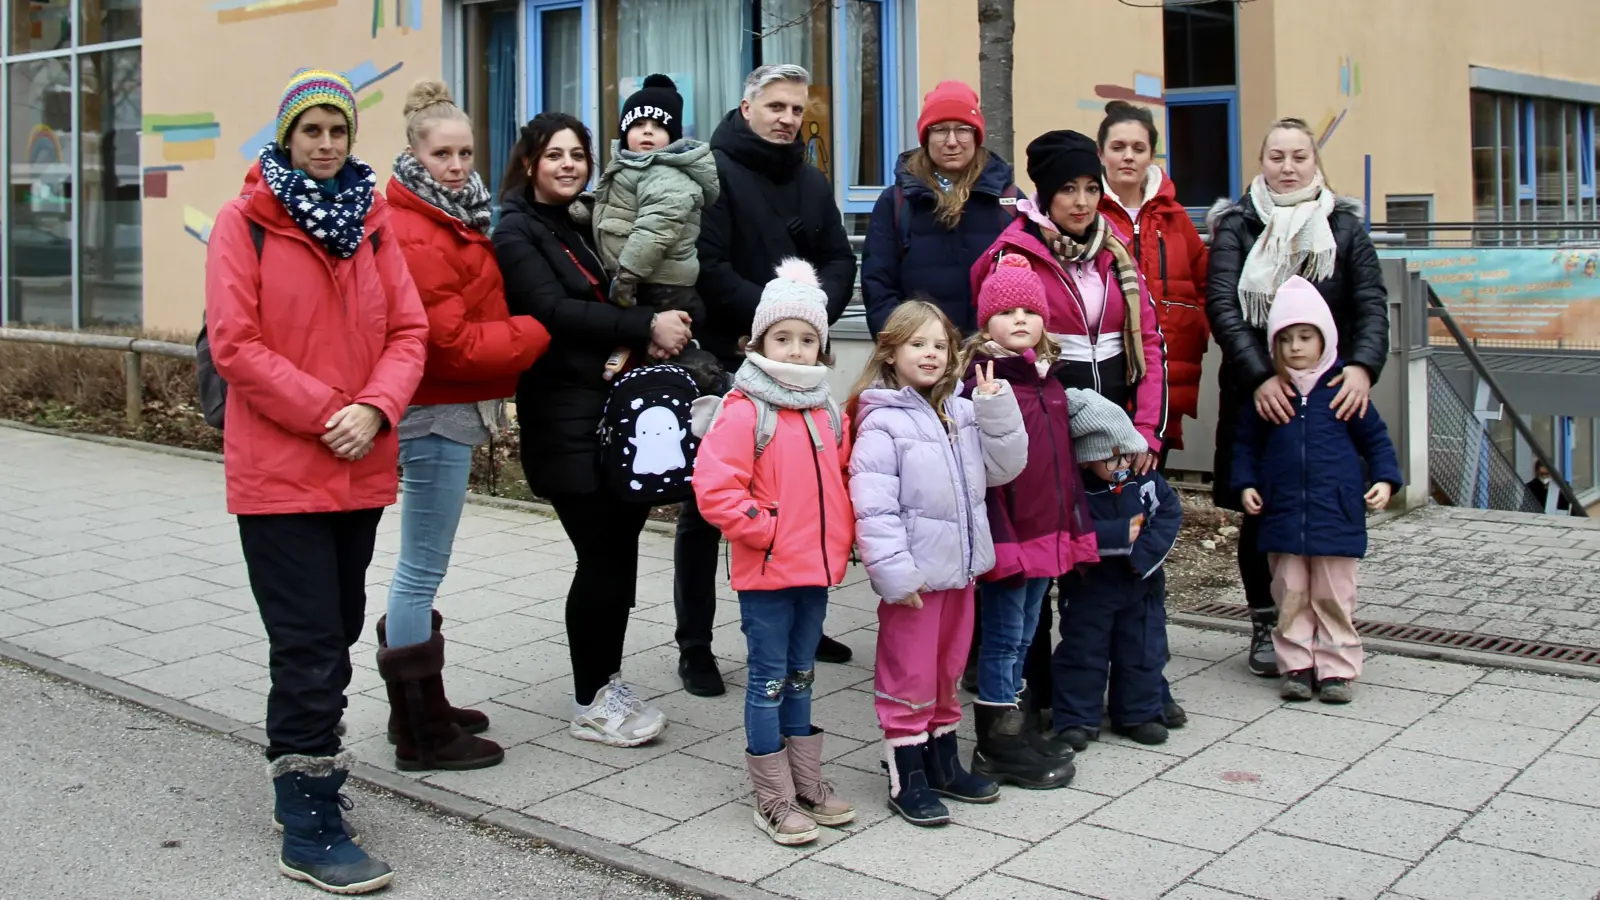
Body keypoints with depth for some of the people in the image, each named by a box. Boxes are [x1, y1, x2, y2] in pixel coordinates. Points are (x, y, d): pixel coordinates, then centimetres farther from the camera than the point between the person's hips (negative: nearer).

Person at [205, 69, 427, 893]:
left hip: (360, 469, 5)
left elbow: (408, 332, 5)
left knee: (335, 634, 15)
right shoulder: (244, 221, -4)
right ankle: (310, 831, 2)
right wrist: (326, 412, -16)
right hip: (277, 470, -5)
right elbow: (235, 343, -11)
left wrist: (375, 408, -13)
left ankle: (303, 772, 33)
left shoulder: (372, 222, 10)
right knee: (311, 644, -6)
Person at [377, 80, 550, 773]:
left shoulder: (453, 220, 13)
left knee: (419, 570, 17)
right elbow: (453, 342, -20)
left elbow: (475, 311, 18)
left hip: (447, 410, 10)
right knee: (423, 572, -2)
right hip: (436, 413, -10)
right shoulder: (414, 236, -17)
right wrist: (538, 332, -9)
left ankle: (419, 709, 30)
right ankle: (422, 735, 8)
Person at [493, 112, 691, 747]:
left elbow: (614, 298, 20)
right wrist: (646, 325, -18)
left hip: (618, 406, 7)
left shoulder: (588, 223, 17)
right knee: (602, 557, -6)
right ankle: (590, 705, 7)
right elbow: (554, 311, -16)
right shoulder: (517, 232, -3)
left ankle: (608, 683, 21)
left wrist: (656, 333, -2)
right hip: (564, 416, -7)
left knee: (619, 549, 7)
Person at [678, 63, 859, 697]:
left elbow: (839, 260, 9)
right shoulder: (714, 171, -7)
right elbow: (707, 266, -17)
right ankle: (694, 647, 10)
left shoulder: (812, 182, 15)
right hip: (721, 362, -6)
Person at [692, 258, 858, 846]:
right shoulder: (744, 411, -13)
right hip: (765, 572, -6)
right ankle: (774, 799, 12)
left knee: (800, 676, 18)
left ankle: (807, 783, 28)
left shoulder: (827, 413, 8)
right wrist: (763, 530, -17)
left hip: (817, 568, 6)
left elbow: (841, 481, 21)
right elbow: (714, 488, -20)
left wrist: (842, 535, 8)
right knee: (769, 680, 3)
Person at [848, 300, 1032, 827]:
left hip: (960, 567, 7)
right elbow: (873, 505, -20)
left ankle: (943, 763, 34)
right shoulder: (882, 422, -14)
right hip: (915, 577, -7)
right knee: (908, 678, 3)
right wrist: (894, 573, -24)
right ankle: (907, 780, 14)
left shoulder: (962, 413, 8)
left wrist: (997, 409, -6)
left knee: (947, 671, 19)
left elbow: (1003, 467, 7)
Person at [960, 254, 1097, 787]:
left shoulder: (1050, 380, 12)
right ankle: (997, 745, 13)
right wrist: (995, 538, -24)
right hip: (1006, 534, -8)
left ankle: (1011, 730, 29)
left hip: (1047, 531, 8)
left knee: (1024, 633, 17)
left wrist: (1077, 526, 19)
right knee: (1004, 636, 2)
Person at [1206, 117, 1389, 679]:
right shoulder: (1236, 226, 3)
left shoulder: (1344, 227, 8)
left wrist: (1362, 365, -19)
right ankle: (1265, 625, 19)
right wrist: (1259, 376, -21)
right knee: (1258, 515, 4)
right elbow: (1221, 306, -9)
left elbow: (1372, 306, 0)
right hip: (1255, 397, -1)